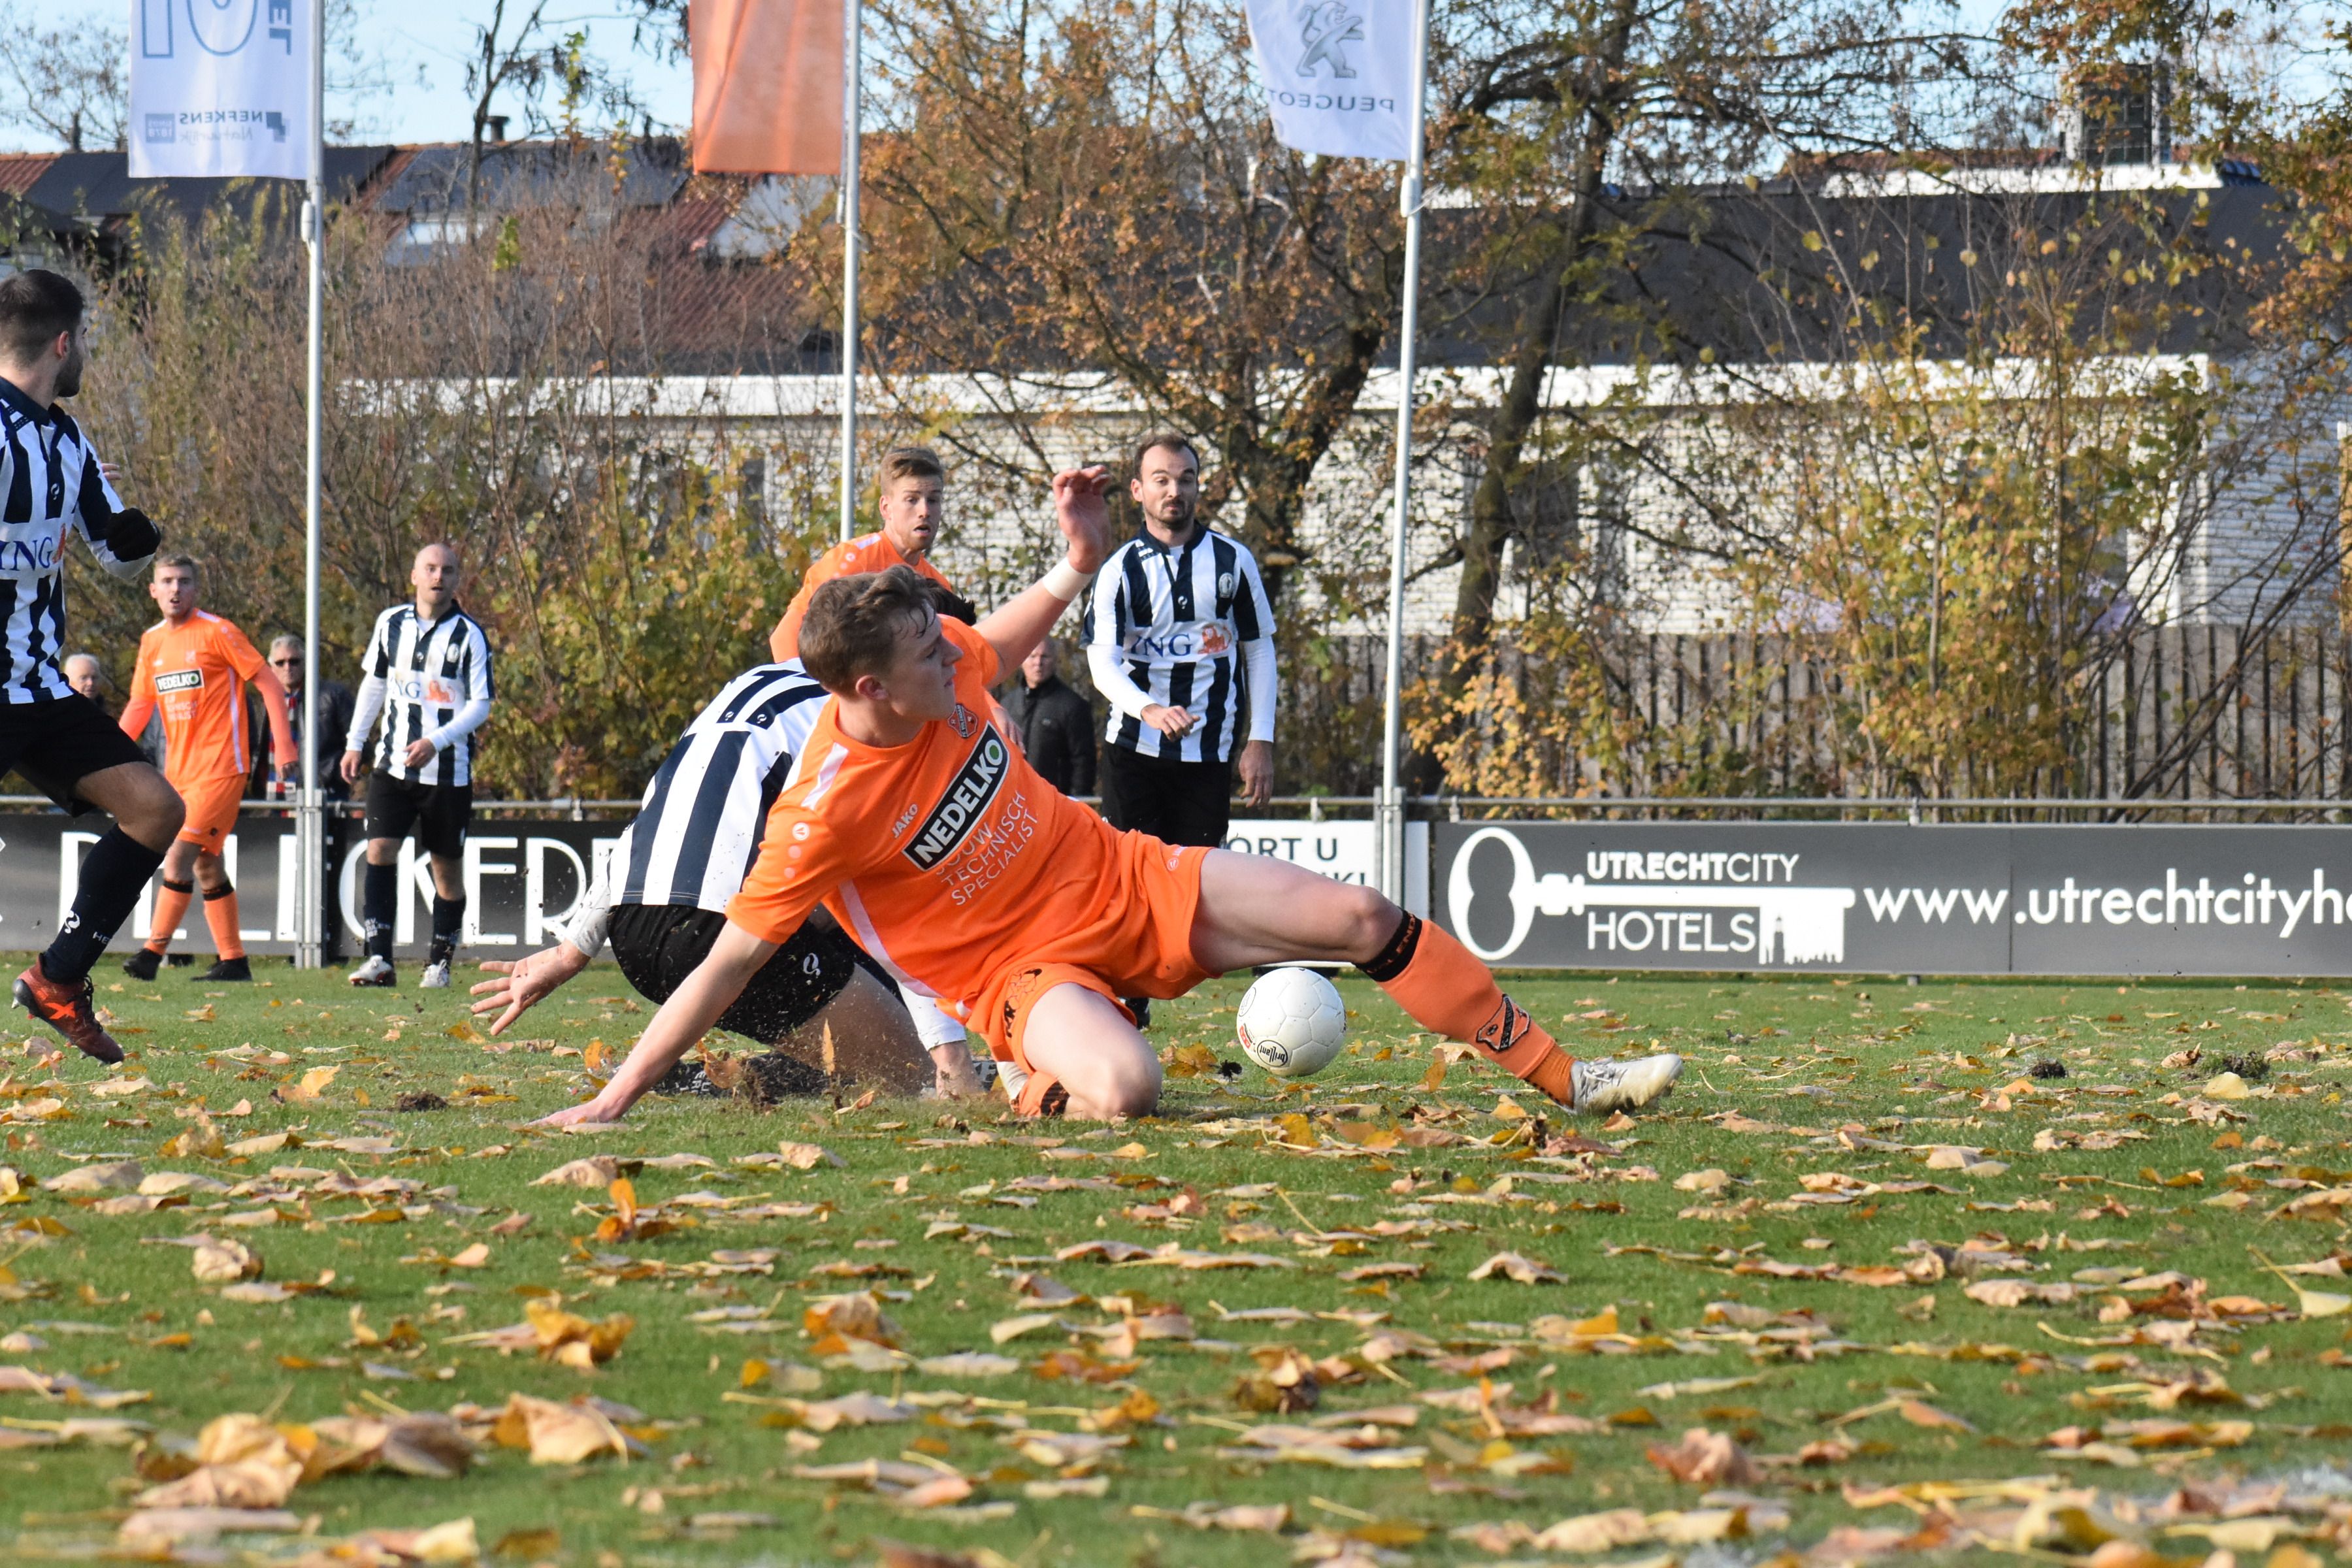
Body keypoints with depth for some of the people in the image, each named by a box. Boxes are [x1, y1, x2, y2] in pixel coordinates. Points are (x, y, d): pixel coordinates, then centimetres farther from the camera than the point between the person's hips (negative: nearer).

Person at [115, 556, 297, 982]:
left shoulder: (216, 632, -8)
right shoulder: (152, 642, 11)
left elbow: (269, 685, -6)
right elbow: (140, 705, 17)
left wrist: (283, 746, -12)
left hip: (220, 767, -7)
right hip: (178, 770, 7)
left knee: (179, 857, -16)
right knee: (206, 865, 9)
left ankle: (153, 953, -18)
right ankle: (234, 960, 16)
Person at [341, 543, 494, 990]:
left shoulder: (468, 634, -5)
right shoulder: (390, 623, 7)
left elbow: (481, 704, -7)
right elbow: (374, 683, 18)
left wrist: (436, 742, -19)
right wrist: (354, 743, 15)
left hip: (448, 771, -3)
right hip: (394, 764, 3)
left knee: (448, 866, 5)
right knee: (379, 851, -12)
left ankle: (439, 963, 16)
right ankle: (379, 959, -15)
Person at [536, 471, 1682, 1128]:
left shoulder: (943, 669, -8)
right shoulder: (825, 812, -27)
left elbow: (1006, 642, 19)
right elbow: (730, 962, -23)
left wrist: (1076, 562, 2)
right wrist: (614, 1101, -25)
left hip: (1121, 881, 7)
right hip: (1023, 964, -7)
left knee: (1361, 919, -1)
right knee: (1123, 1089, -38)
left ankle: (1564, 1078, 12)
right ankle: (1036, 1090, 0)